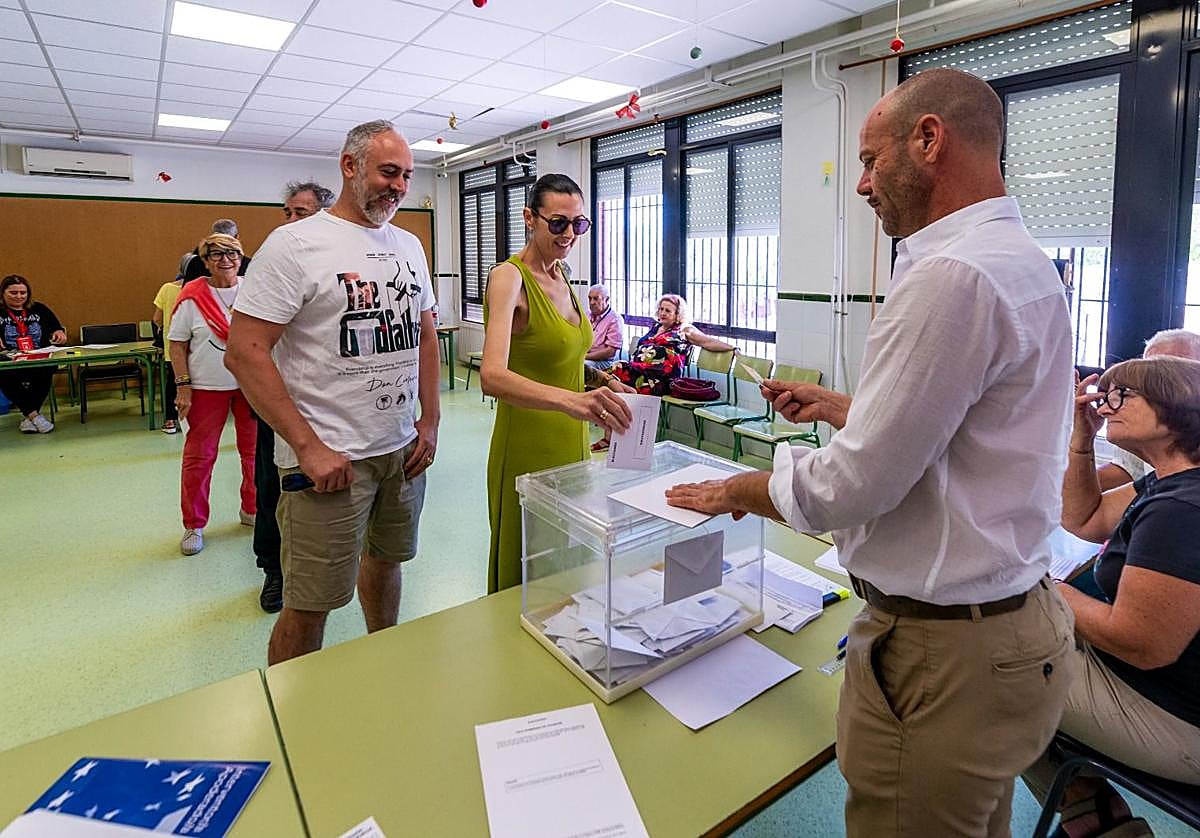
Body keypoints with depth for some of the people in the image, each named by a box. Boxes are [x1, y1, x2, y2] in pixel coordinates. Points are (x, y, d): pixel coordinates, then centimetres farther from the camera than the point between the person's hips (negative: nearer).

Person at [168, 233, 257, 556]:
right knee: (199, 456, 4)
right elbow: (177, 344, -3)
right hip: (207, 387, -2)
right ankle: (194, 525, 17)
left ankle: (251, 509, 30)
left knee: (254, 450, 11)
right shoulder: (192, 296, -5)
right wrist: (183, 386, -9)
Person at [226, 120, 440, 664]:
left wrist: (431, 419, 8)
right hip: (329, 457, -6)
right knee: (309, 606, 1)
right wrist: (308, 446, -20)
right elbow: (244, 353, -15)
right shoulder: (295, 243, -10)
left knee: (385, 561, 22)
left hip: (404, 450, 7)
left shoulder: (410, 246, 11)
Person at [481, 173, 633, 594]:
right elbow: (492, 376, -32)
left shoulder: (561, 276, 9)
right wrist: (569, 400, -47)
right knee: (522, 576, 9)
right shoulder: (508, 277, -15)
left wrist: (598, 379, 3)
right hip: (528, 448, -8)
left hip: (571, 441, 8)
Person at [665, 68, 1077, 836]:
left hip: (944, 653, -10)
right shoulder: (1022, 260, 10)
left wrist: (735, 491, -7)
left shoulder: (951, 275, -24)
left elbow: (854, 485, -23)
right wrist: (840, 407, 17)